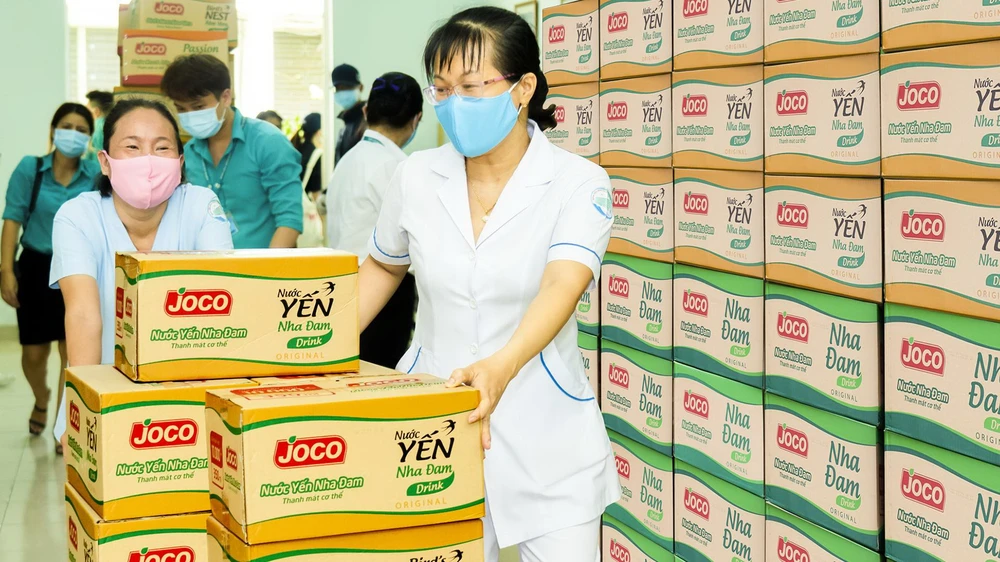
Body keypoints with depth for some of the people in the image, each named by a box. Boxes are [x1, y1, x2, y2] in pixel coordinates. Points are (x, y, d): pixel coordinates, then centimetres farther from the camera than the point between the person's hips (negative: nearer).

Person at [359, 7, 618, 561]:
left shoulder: (578, 183, -11)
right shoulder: (416, 177, -1)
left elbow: (562, 287, -28)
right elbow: (383, 266, 18)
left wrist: (502, 366, -46)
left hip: (545, 436, -2)